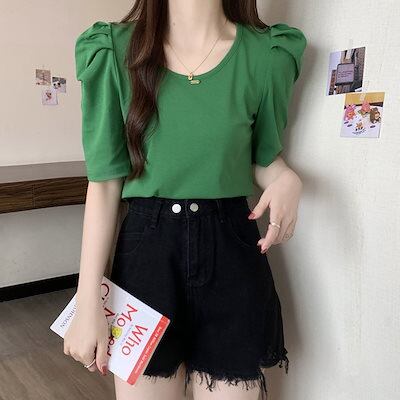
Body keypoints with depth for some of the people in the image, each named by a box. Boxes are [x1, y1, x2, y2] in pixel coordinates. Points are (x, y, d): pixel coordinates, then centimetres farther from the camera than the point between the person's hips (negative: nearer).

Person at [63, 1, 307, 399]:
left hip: (232, 252, 1)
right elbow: (104, 181, -4)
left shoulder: (268, 53, -3)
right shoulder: (116, 50, -4)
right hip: (147, 249, 0)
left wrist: (286, 178, -12)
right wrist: (88, 303, -6)